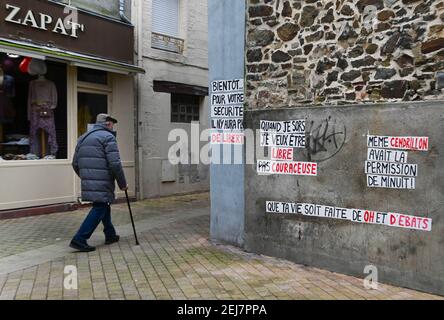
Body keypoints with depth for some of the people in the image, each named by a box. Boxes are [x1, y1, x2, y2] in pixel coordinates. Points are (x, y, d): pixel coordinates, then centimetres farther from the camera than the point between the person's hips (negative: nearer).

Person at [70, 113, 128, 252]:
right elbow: (115, 164, -15)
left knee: (104, 206, 21)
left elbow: (75, 163, 18)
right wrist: (123, 184, -7)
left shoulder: (84, 137, 18)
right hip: (102, 183, -8)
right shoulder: (108, 137, -6)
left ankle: (110, 235, 30)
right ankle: (79, 239, -8)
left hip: (87, 183, 9)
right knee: (99, 209, -3)